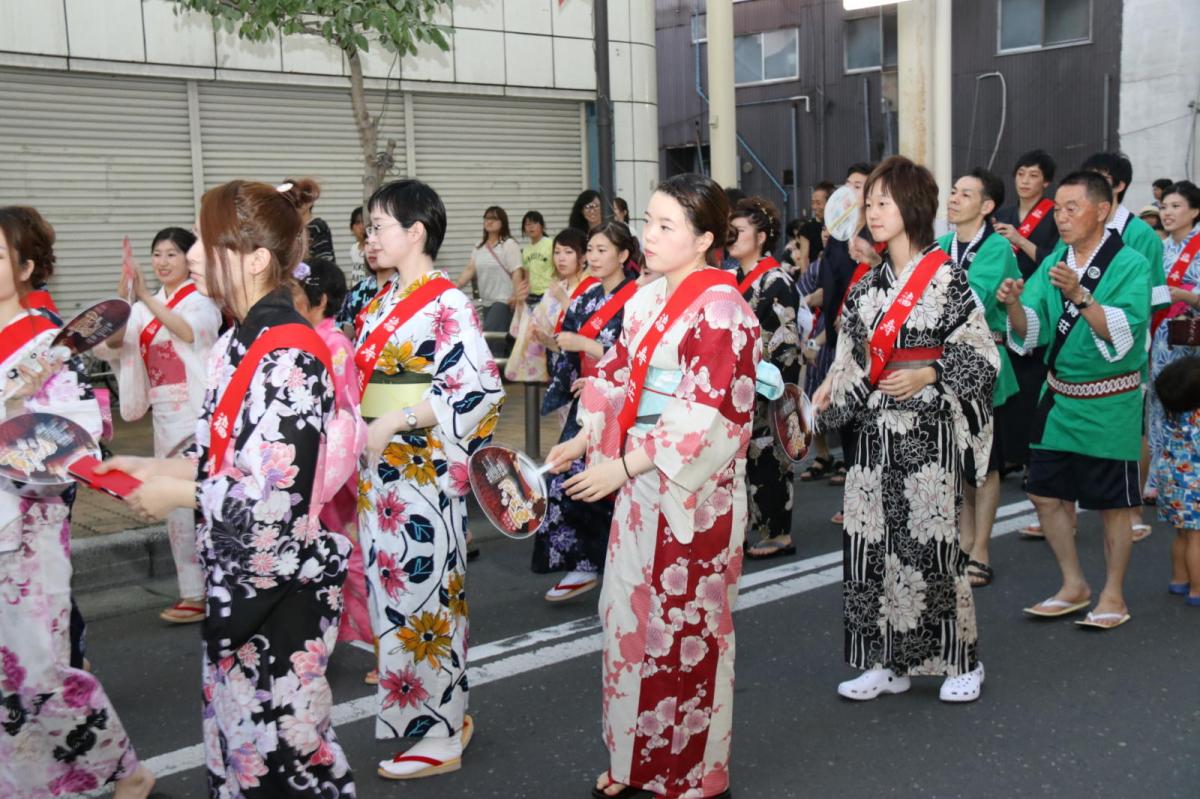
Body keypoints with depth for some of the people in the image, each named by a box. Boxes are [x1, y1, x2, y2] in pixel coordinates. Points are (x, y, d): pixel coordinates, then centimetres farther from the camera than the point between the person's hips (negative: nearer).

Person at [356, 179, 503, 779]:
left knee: (421, 600, -1)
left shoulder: (447, 304, -11)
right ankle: (424, 715, 27)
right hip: (378, 471, 8)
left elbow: (478, 390, -18)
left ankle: (439, 735, 13)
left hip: (424, 472, -8)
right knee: (392, 594, 12)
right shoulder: (382, 302, 14)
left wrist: (396, 421, -20)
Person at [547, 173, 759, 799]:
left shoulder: (719, 307, -15)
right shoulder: (646, 300, 9)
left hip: (692, 488, -8)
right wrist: (585, 439, -1)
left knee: (684, 627, 4)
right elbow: (617, 377, 14)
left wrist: (622, 467, -21)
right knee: (631, 613, 13)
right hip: (640, 479, 8)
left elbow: (704, 412, -21)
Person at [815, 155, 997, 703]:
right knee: (871, 541, 5)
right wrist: (834, 388, 5)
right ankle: (888, 662, 17)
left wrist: (926, 376, -17)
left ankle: (962, 662, 13)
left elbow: (982, 354, -6)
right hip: (876, 427, 6)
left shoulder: (946, 277, -5)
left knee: (931, 540, -3)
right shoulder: (868, 284, 12)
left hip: (927, 429, -6)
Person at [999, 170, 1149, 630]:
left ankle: (1113, 595, 22)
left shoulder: (1129, 265, -11)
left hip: (1109, 404, -5)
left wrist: (1079, 296, -35)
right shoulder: (1052, 264, 5)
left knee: (1113, 502, 6)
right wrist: (1015, 305, -21)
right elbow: (1030, 334, -1)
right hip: (1058, 398, 5)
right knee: (1045, 494, 8)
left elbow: (1124, 333, -23)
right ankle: (1074, 586, 25)